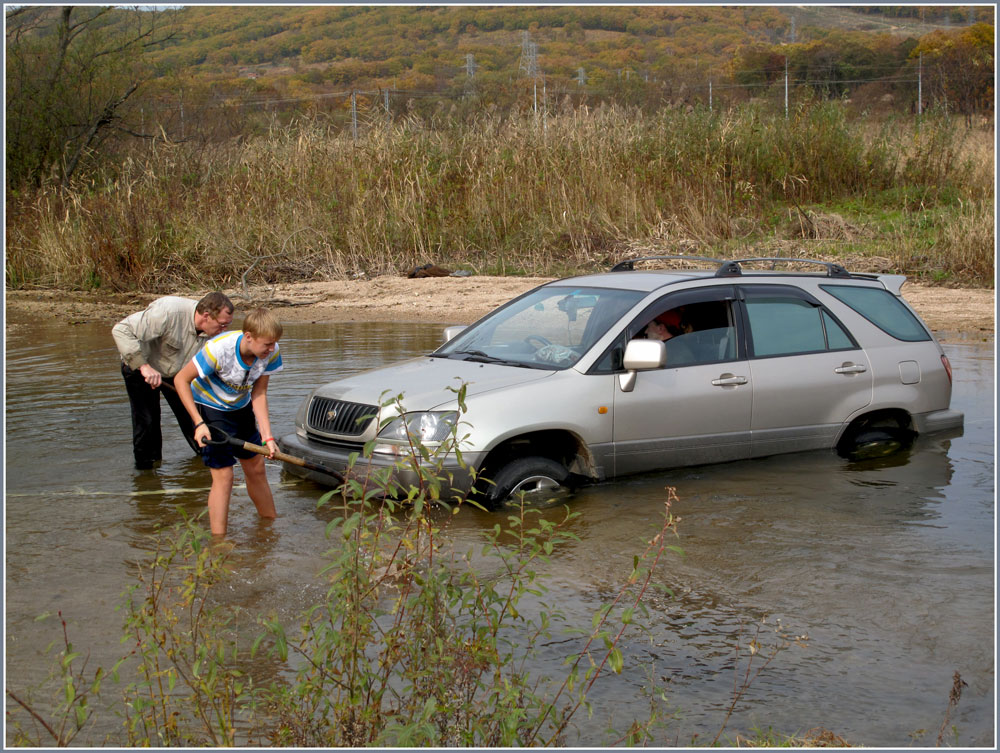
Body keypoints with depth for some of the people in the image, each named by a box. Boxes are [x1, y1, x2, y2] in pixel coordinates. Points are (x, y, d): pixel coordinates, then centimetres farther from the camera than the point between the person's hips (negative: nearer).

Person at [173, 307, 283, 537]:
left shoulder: (271, 353, -20)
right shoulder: (218, 349, -34)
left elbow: (258, 394, -11)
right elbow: (181, 379, -24)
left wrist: (267, 437, -19)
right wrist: (199, 423, -29)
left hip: (241, 407, 5)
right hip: (210, 408, -5)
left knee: (256, 468, 13)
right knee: (223, 475, -11)